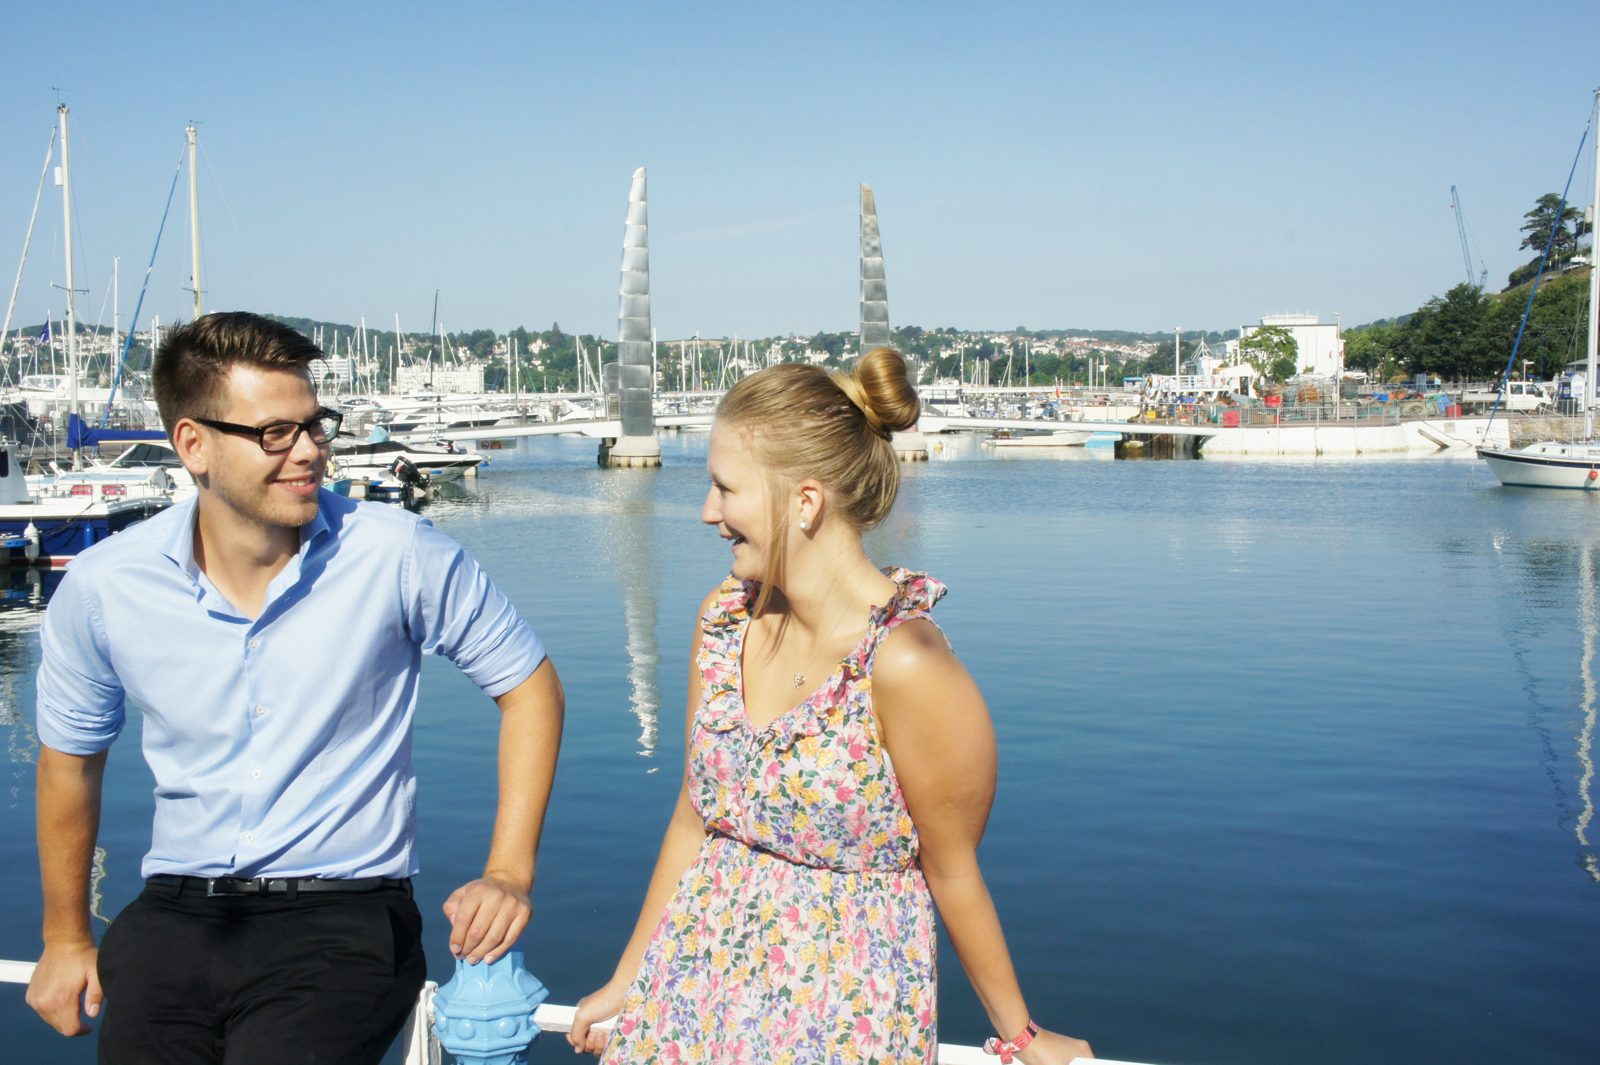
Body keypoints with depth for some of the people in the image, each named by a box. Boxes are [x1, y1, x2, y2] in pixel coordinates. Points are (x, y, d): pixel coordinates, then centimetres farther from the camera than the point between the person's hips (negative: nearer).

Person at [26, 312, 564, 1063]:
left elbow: (529, 686, 1)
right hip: (174, 916, 3)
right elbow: (70, 761, 15)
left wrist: (509, 874, -6)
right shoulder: (101, 589, -1)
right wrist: (65, 938, 22)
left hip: (345, 913, -2)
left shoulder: (398, 555, -9)